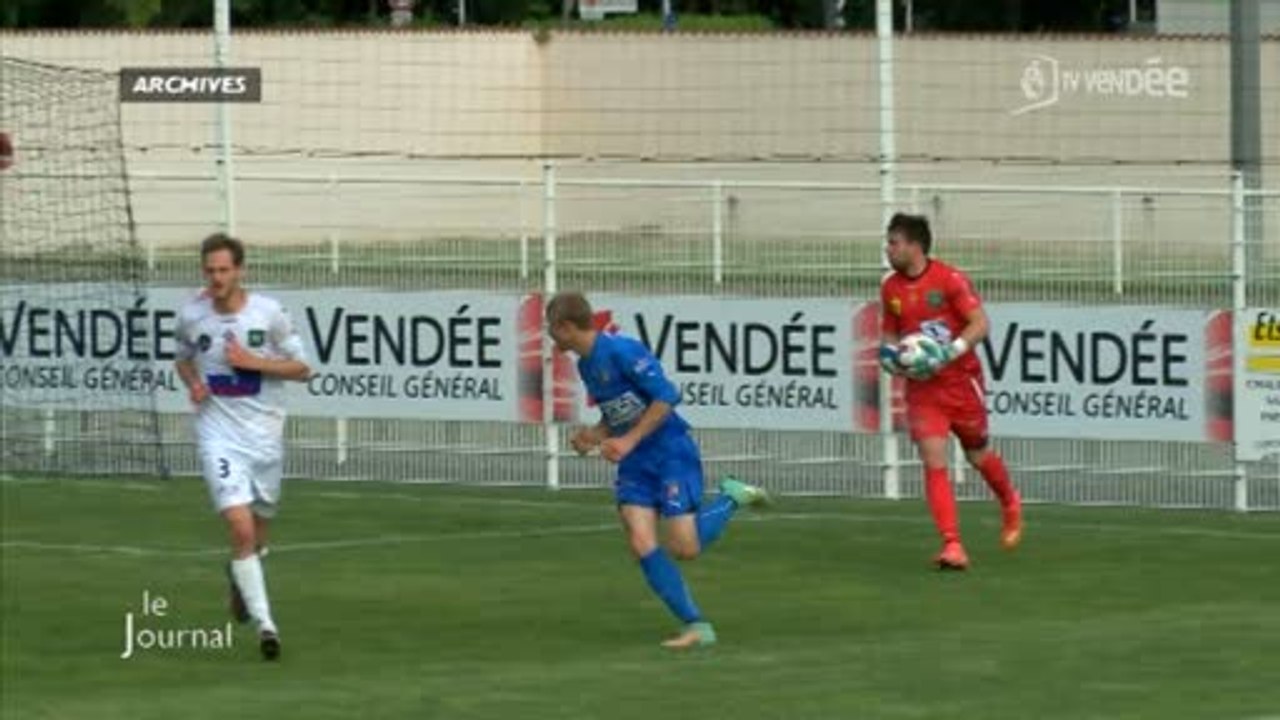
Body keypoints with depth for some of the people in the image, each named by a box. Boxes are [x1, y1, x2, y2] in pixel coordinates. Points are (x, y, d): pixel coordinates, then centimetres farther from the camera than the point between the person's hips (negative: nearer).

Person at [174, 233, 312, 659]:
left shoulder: (268, 313, -6)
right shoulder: (191, 316, -2)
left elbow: (301, 368, -1)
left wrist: (253, 362, -15)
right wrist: (192, 382, -5)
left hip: (264, 434, 1)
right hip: (218, 435, -1)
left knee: (257, 532, 15)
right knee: (240, 526, -18)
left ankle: (239, 576, 51)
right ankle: (264, 623, -16)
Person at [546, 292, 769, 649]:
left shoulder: (622, 351, -17)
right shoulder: (585, 366, 11)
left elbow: (666, 397, -20)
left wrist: (628, 441, -20)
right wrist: (593, 436, 1)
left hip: (672, 454, -8)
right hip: (635, 465, 8)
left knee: (685, 548, -12)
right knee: (642, 545, -10)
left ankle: (732, 498, 15)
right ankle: (696, 626, -6)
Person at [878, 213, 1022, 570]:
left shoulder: (950, 279, -12)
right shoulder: (891, 288, 3)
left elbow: (980, 324, -14)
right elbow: (890, 334, 16)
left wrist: (951, 352, -27)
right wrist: (890, 354, -6)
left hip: (961, 380, -3)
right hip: (921, 386, 3)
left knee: (978, 456, 15)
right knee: (934, 462, -13)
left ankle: (1010, 504, 47)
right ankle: (952, 547, -15)